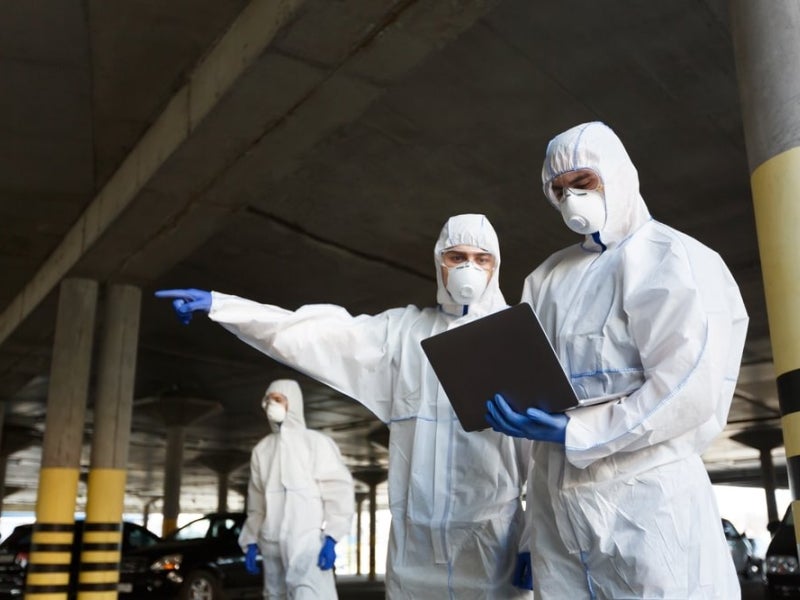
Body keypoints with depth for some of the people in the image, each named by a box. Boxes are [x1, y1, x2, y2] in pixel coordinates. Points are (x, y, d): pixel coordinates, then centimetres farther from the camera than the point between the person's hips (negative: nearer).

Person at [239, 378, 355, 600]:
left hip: (308, 540, -5)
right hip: (271, 543, 6)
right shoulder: (261, 449, 18)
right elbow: (256, 500, 20)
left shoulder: (317, 442, 3)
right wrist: (250, 542, 13)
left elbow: (338, 490, -3)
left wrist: (331, 537, -12)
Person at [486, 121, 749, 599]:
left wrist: (572, 432, -20)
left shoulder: (674, 261, -3)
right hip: (555, 500, 6)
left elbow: (689, 392, -14)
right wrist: (504, 399, -4)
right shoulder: (548, 277, 16)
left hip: (644, 494, -5)